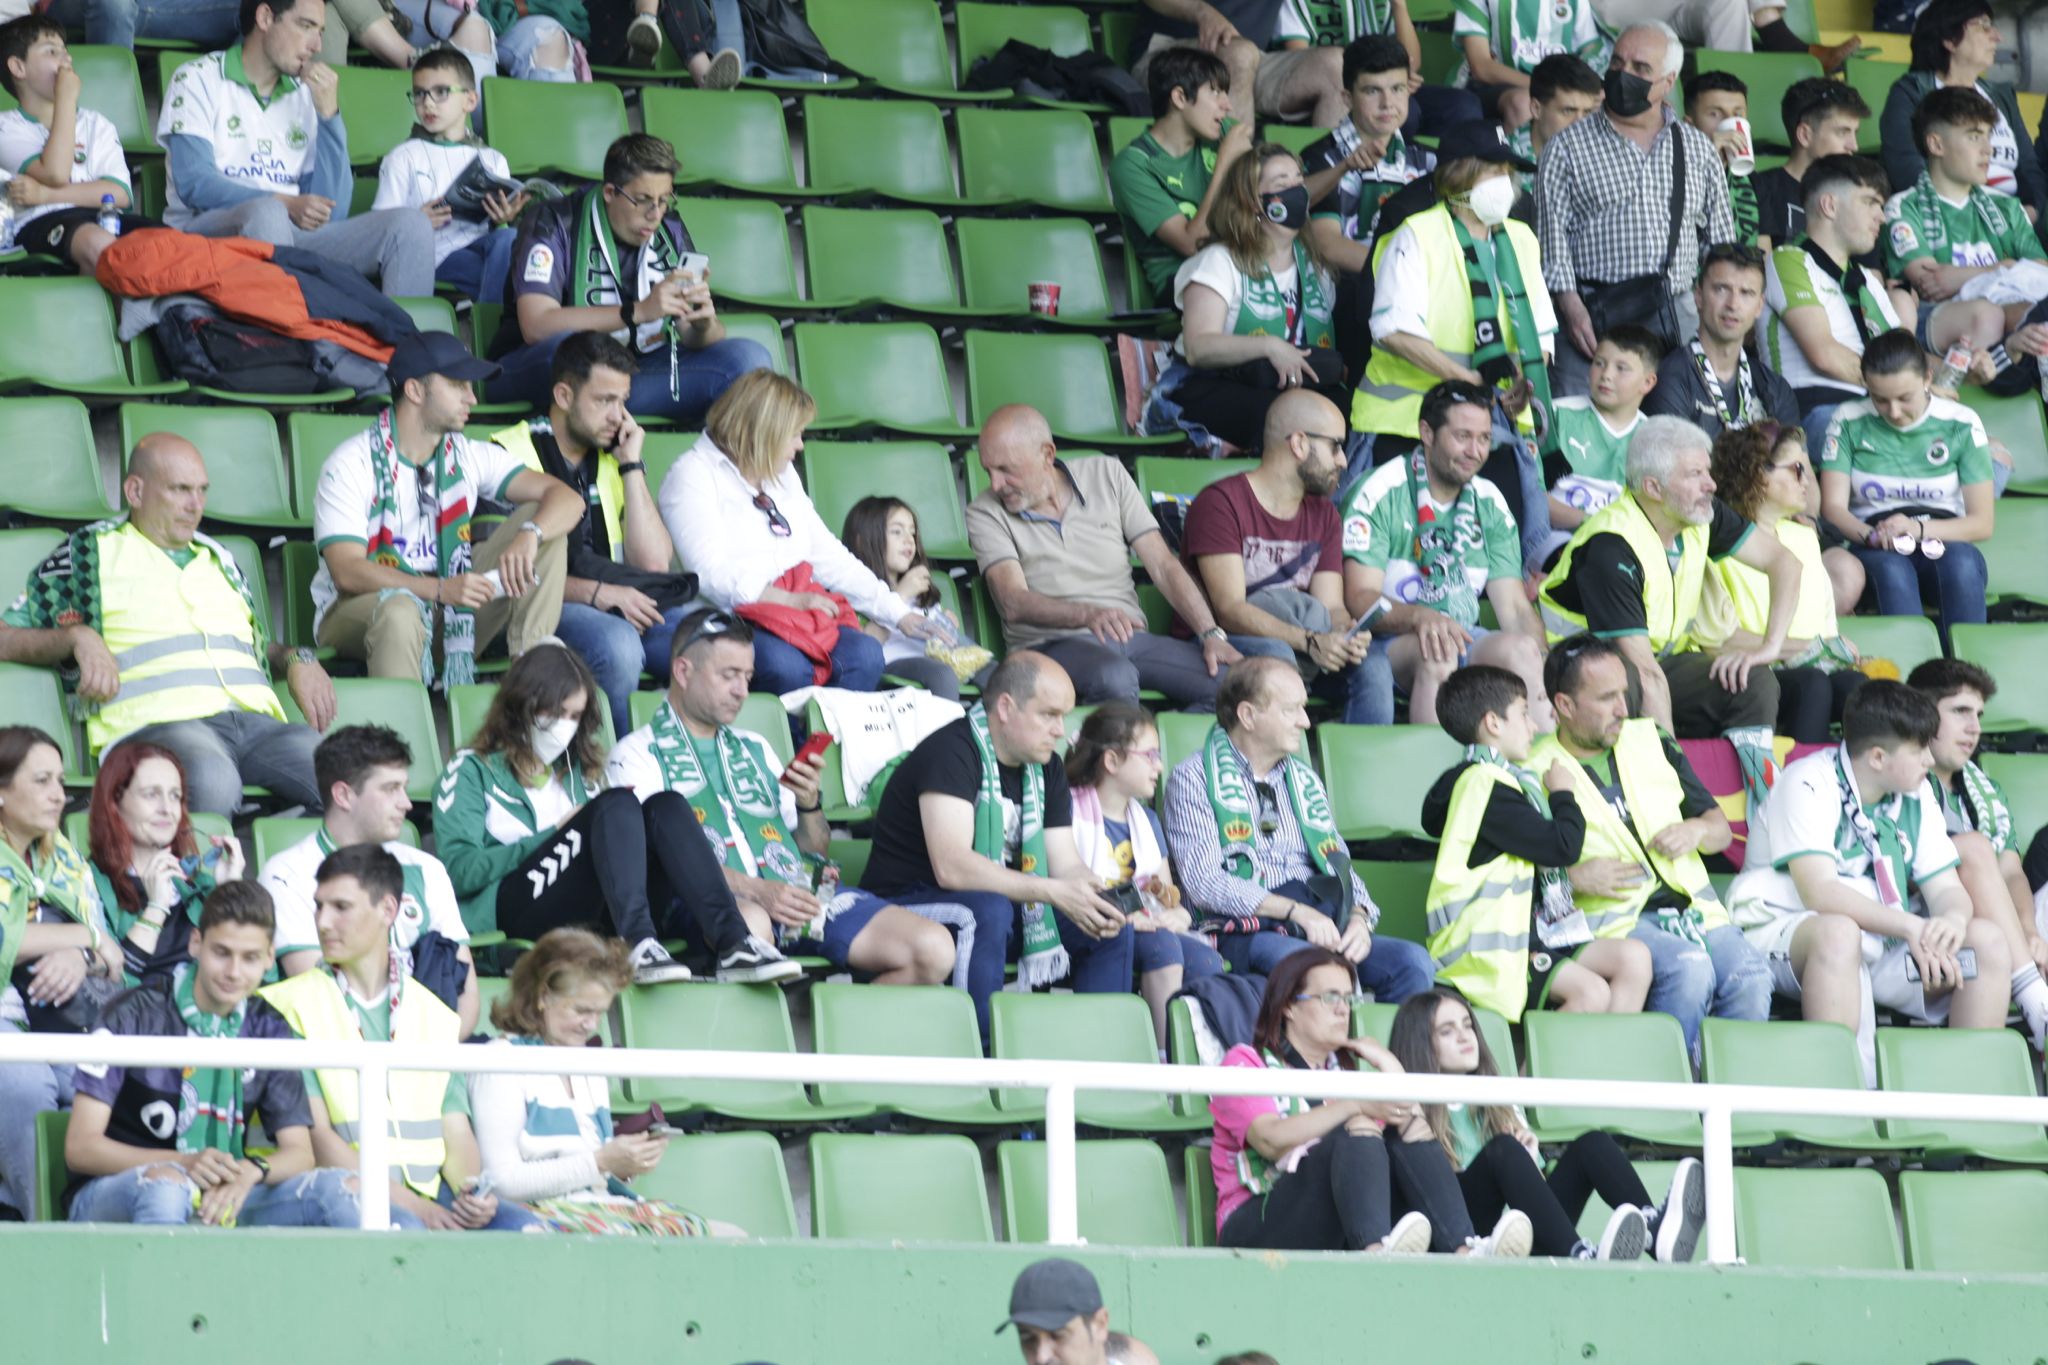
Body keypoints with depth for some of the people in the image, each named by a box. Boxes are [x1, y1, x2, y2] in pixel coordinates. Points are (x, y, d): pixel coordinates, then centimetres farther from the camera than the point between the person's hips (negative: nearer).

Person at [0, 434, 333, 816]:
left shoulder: (218, 558, 33)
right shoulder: (90, 552, 16)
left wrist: (297, 660, 18)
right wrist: (78, 638, -7)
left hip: (254, 716, 5)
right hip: (154, 723, -5)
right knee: (212, 782, -44)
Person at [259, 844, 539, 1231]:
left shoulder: (436, 1017, 18)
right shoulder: (294, 1006, 5)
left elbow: (456, 1134, 13)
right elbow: (315, 1137, -4)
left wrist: (473, 1193, -11)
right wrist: (408, 1203, -14)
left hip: (433, 1195, 4)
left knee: (519, 1224, -25)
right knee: (402, 1227, -38)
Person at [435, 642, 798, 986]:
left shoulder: (580, 771, 32)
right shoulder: (471, 770, 15)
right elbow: (459, 871, -1)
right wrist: (554, 834, -3)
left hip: (597, 917, 5)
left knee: (665, 808, -20)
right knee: (618, 804, -26)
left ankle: (731, 941, -41)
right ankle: (639, 943, -52)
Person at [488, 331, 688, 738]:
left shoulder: (614, 458, 20)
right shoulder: (513, 453, 1)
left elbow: (654, 563, 9)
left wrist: (631, 465, 5)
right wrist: (594, 593, -21)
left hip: (631, 608, 6)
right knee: (617, 645, -38)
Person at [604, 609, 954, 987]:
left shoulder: (755, 750, 30)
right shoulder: (638, 754, 11)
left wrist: (810, 804, 6)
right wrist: (755, 890, -19)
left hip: (800, 891, 6)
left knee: (934, 952, -15)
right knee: (751, 925, -44)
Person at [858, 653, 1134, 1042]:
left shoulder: (1046, 769, 8)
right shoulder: (953, 752, -19)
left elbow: (1066, 864, 4)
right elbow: (951, 867, -30)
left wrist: (1095, 899, -21)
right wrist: (1055, 892, -32)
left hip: (994, 908, 8)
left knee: (1113, 928, -5)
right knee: (989, 910, -38)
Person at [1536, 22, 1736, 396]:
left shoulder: (1698, 150, 16)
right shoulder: (1568, 148, 7)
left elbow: (1721, 241, 19)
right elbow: (1552, 235, 0)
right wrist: (1571, 307, -11)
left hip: (1680, 321, 3)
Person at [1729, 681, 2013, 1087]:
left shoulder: (1916, 797, 8)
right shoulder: (1809, 785, -13)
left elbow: (1945, 887, 4)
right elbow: (1819, 893, -24)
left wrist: (1953, 919, -22)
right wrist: (1911, 927, -32)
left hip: (1880, 949, 7)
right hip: (1782, 938, -7)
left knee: (1986, 940, -13)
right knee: (1839, 932, -40)